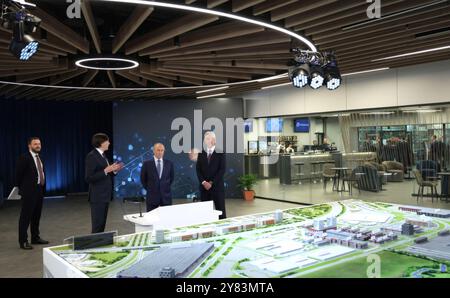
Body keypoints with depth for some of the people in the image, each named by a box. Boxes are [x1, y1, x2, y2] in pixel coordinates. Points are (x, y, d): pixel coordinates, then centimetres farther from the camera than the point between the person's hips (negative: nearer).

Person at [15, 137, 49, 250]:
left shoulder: (39, 158, 12)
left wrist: (43, 188, 13)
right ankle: (23, 241, 5)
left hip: (39, 190, 8)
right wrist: (20, 188, -1)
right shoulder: (24, 158, -11)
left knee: (36, 216, 15)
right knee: (25, 216, -1)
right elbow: (18, 174, -8)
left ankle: (35, 238, 26)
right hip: (29, 191, -8)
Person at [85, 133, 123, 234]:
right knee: (97, 226, -4)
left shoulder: (102, 155, 15)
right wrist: (106, 170, -23)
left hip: (105, 195, 9)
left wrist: (114, 170, 5)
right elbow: (89, 178, -20)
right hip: (97, 197, -9)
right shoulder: (91, 156, -13)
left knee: (102, 225, 12)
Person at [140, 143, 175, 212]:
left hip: (166, 196, 2)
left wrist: (167, 187, 9)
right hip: (152, 196, -1)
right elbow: (143, 179, 6)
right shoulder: (147, 164, -3)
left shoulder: (169, 163, 3)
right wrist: (149, 189, 5)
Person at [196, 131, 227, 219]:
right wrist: (203, 182, -9)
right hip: (204, 186, 3)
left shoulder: (220, 153, 0)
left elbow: (222, 170, -7)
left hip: (217, 186, -3)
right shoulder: (201, 154, 11)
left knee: (220, 210, 0)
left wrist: (211, 182, -12)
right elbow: (198, 170, 6)